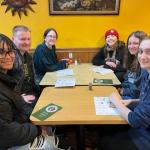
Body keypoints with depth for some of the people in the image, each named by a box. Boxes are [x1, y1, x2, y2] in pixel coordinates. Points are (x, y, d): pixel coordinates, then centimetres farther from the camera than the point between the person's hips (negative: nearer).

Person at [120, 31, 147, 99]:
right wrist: (121, 88, -2)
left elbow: (139, 91, -23)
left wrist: (124, 91, -9)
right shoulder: (133, 60, 9)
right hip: (128, 94, 8)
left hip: (137, 98, -8)